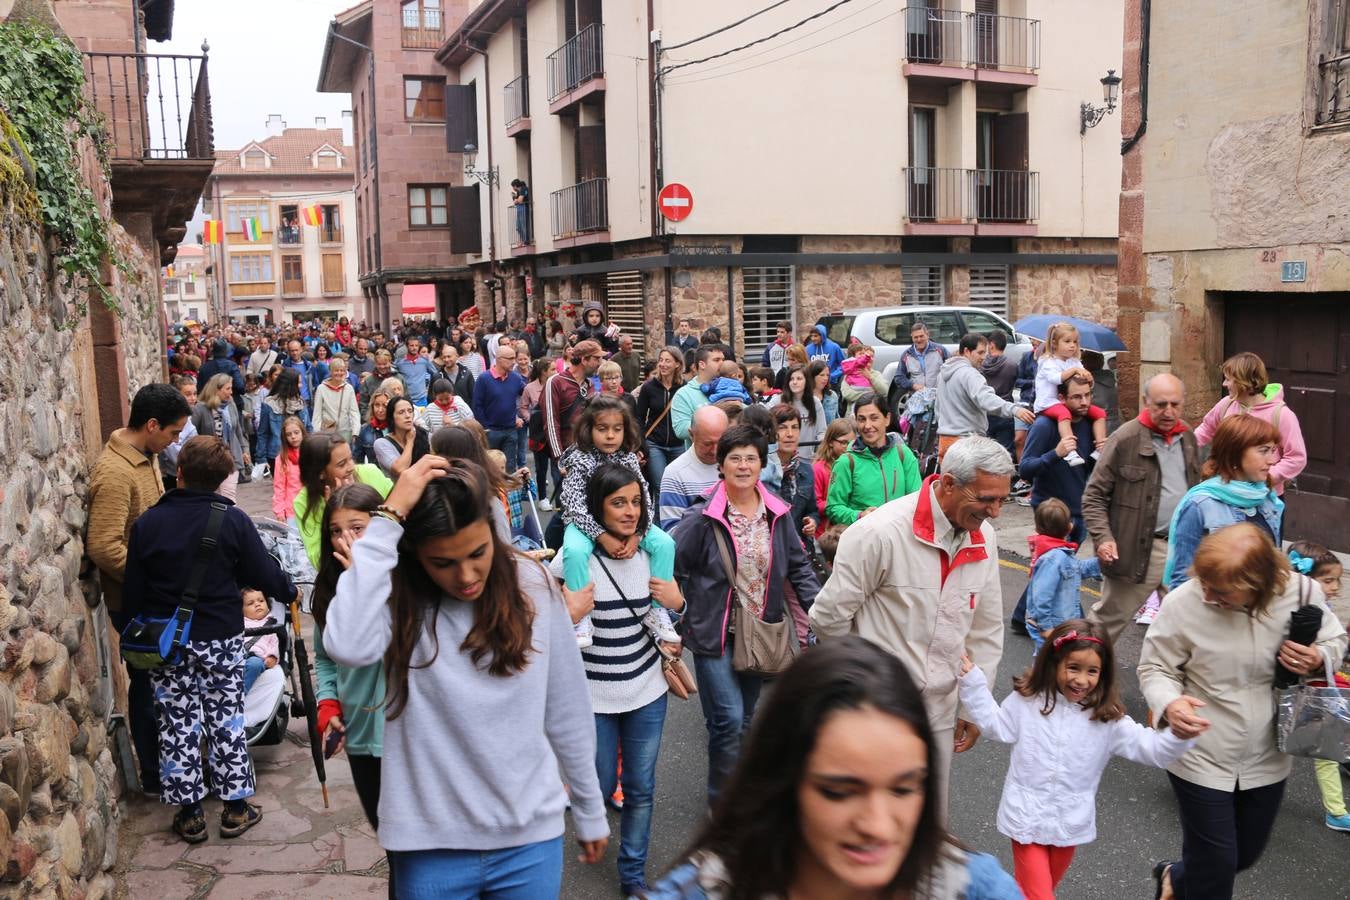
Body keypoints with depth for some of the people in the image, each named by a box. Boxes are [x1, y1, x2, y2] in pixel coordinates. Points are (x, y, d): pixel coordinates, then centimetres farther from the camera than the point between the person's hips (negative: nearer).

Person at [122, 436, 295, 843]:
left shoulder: (147, 523, -7)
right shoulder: (233, 520, -11)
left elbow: (134, 593, -1)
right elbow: (264, 574, -5)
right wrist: (290, 591, 15)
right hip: (222, 640, -1)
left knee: (177, 729, 10)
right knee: (226, 723, 10)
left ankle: (189, 815, 18)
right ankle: (235, 808, 17)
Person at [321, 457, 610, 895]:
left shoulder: (532, 586, -8)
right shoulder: (398, 598, -12)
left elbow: (567, 712, 1)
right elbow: (347, 647, -35)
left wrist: (589, 812, 9)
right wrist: (388, 517, -30)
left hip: (531, 836, 1)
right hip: (431, 845, -1)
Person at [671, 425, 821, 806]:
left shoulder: (777, 514, 1)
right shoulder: (702, 518, -12)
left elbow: (798, 565, 7)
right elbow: (672, 569, -7)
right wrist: (673, 620, -10)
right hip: (714, 633, -5)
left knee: (745, 718, 15)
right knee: (729, 719, -9)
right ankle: (723, 801, 10)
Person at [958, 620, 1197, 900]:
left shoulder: (1108, 718, -10)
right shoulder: (1028, 700, -8)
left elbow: (1150, 749, -12)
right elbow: (996, 725, 6)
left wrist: (1178, 736, -33)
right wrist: (972, 681, -1)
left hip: (1070, 822, 2)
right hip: (1027, 816, -2)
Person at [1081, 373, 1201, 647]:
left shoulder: (1188, 437, 9)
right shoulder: (1125, 439, -12)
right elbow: (1094, 496, -10)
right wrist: (1103, 538, -21)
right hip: (1136, 550, -6)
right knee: (1109, 617, 5)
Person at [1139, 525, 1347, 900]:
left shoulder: (1302, 592, -17)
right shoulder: (1183, 602, -25)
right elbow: (1155, 667, -12)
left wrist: (1318, 658, -20)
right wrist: (1169, 704, -33)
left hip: (1266, 758, 4)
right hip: (1200, 757, -4)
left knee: (1246, 853, 23)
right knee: (1216, 866, 6)